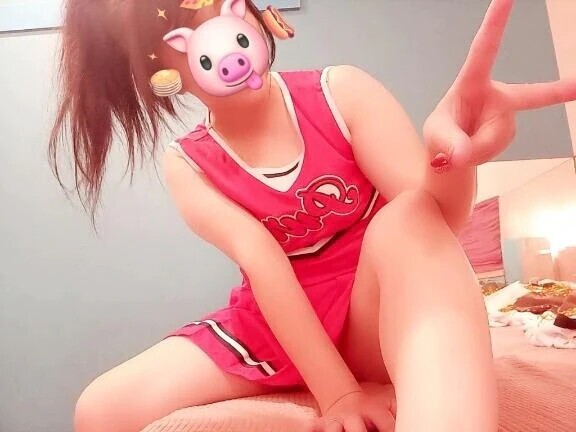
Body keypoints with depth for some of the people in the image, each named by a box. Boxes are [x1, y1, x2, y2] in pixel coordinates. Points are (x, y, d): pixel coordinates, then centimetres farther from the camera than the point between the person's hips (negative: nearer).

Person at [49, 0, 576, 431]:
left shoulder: (340, 92, -10)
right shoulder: (187, 164, -4)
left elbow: (435, 219, -19)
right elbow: (259, 258, -20)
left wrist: (451, 157, -43)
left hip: (382, 317, -1)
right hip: (275, 327, 3)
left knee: (406, 219, -33)